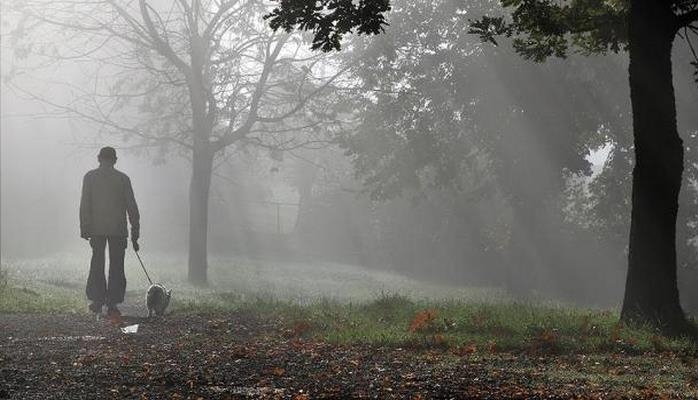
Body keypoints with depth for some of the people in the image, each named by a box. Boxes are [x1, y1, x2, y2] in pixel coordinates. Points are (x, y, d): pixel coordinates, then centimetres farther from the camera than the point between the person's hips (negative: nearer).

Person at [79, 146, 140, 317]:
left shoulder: (90, 177, 2)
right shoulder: (123, 178, 2)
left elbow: (84, 205, -2)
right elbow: (132, 207, 2)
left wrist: (84, 229, 0)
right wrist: (135, 233, 7)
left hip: (96, 228, 1)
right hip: (118, 229, 0)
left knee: (97, 264, 13)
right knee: (116, 266, 4)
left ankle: (97, 299, 5)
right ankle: (112, 305, 0)